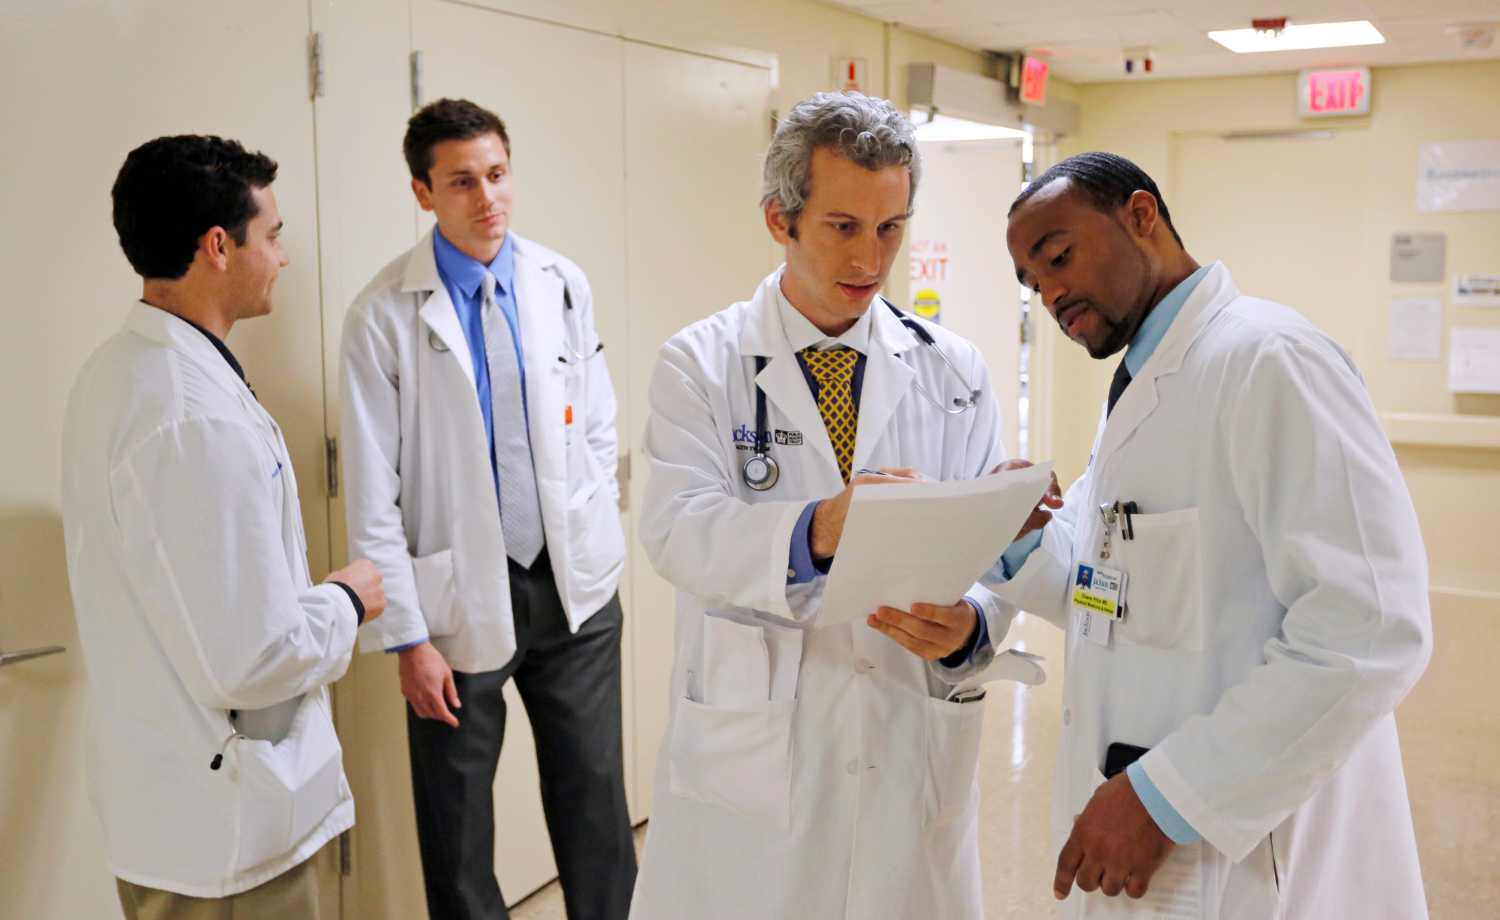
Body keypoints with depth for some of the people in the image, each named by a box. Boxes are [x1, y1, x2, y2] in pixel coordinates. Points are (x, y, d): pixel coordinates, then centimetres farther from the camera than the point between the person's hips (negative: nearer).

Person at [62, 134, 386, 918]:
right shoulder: (198, 418, -28)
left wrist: (312, 597, 16)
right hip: (230, 824, -9)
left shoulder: (115, 370, 4)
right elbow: (254, 659, -27)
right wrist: (347, 603, -10)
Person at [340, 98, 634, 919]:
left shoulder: (564, 286, 0)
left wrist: (601, 543, 5)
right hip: (461, 597, -2)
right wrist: (406, 636, -9)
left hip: (576, 585, 3)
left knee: (596, 804, 13)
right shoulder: (384, 317, -10)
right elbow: (373, 495, -9)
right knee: (457, 827, 12)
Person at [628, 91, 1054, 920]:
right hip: (749, 759, -1)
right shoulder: (701, 363, -2)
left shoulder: (955, 372, 3)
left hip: (912, 753, 2)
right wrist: (814, 531, -36)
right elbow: (677, 526, -17)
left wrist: (968, 626, -24)